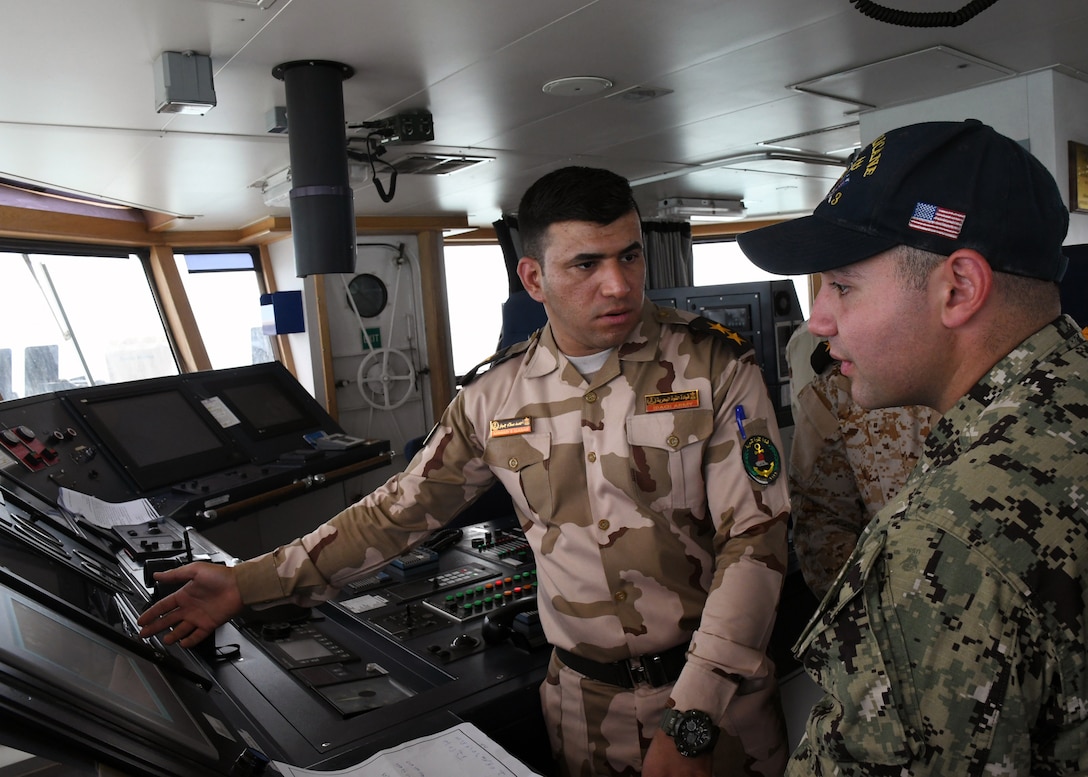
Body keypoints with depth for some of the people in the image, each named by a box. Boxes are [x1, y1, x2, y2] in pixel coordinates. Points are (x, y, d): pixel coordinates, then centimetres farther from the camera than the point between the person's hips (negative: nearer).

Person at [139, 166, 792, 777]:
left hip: (718, 695, -1)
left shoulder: (716, 367, -13)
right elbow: (401, 510, 3)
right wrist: (250, 583, 2)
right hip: (584, 699, 2)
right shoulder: (496, 395, -5)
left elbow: (753, 540, -15)